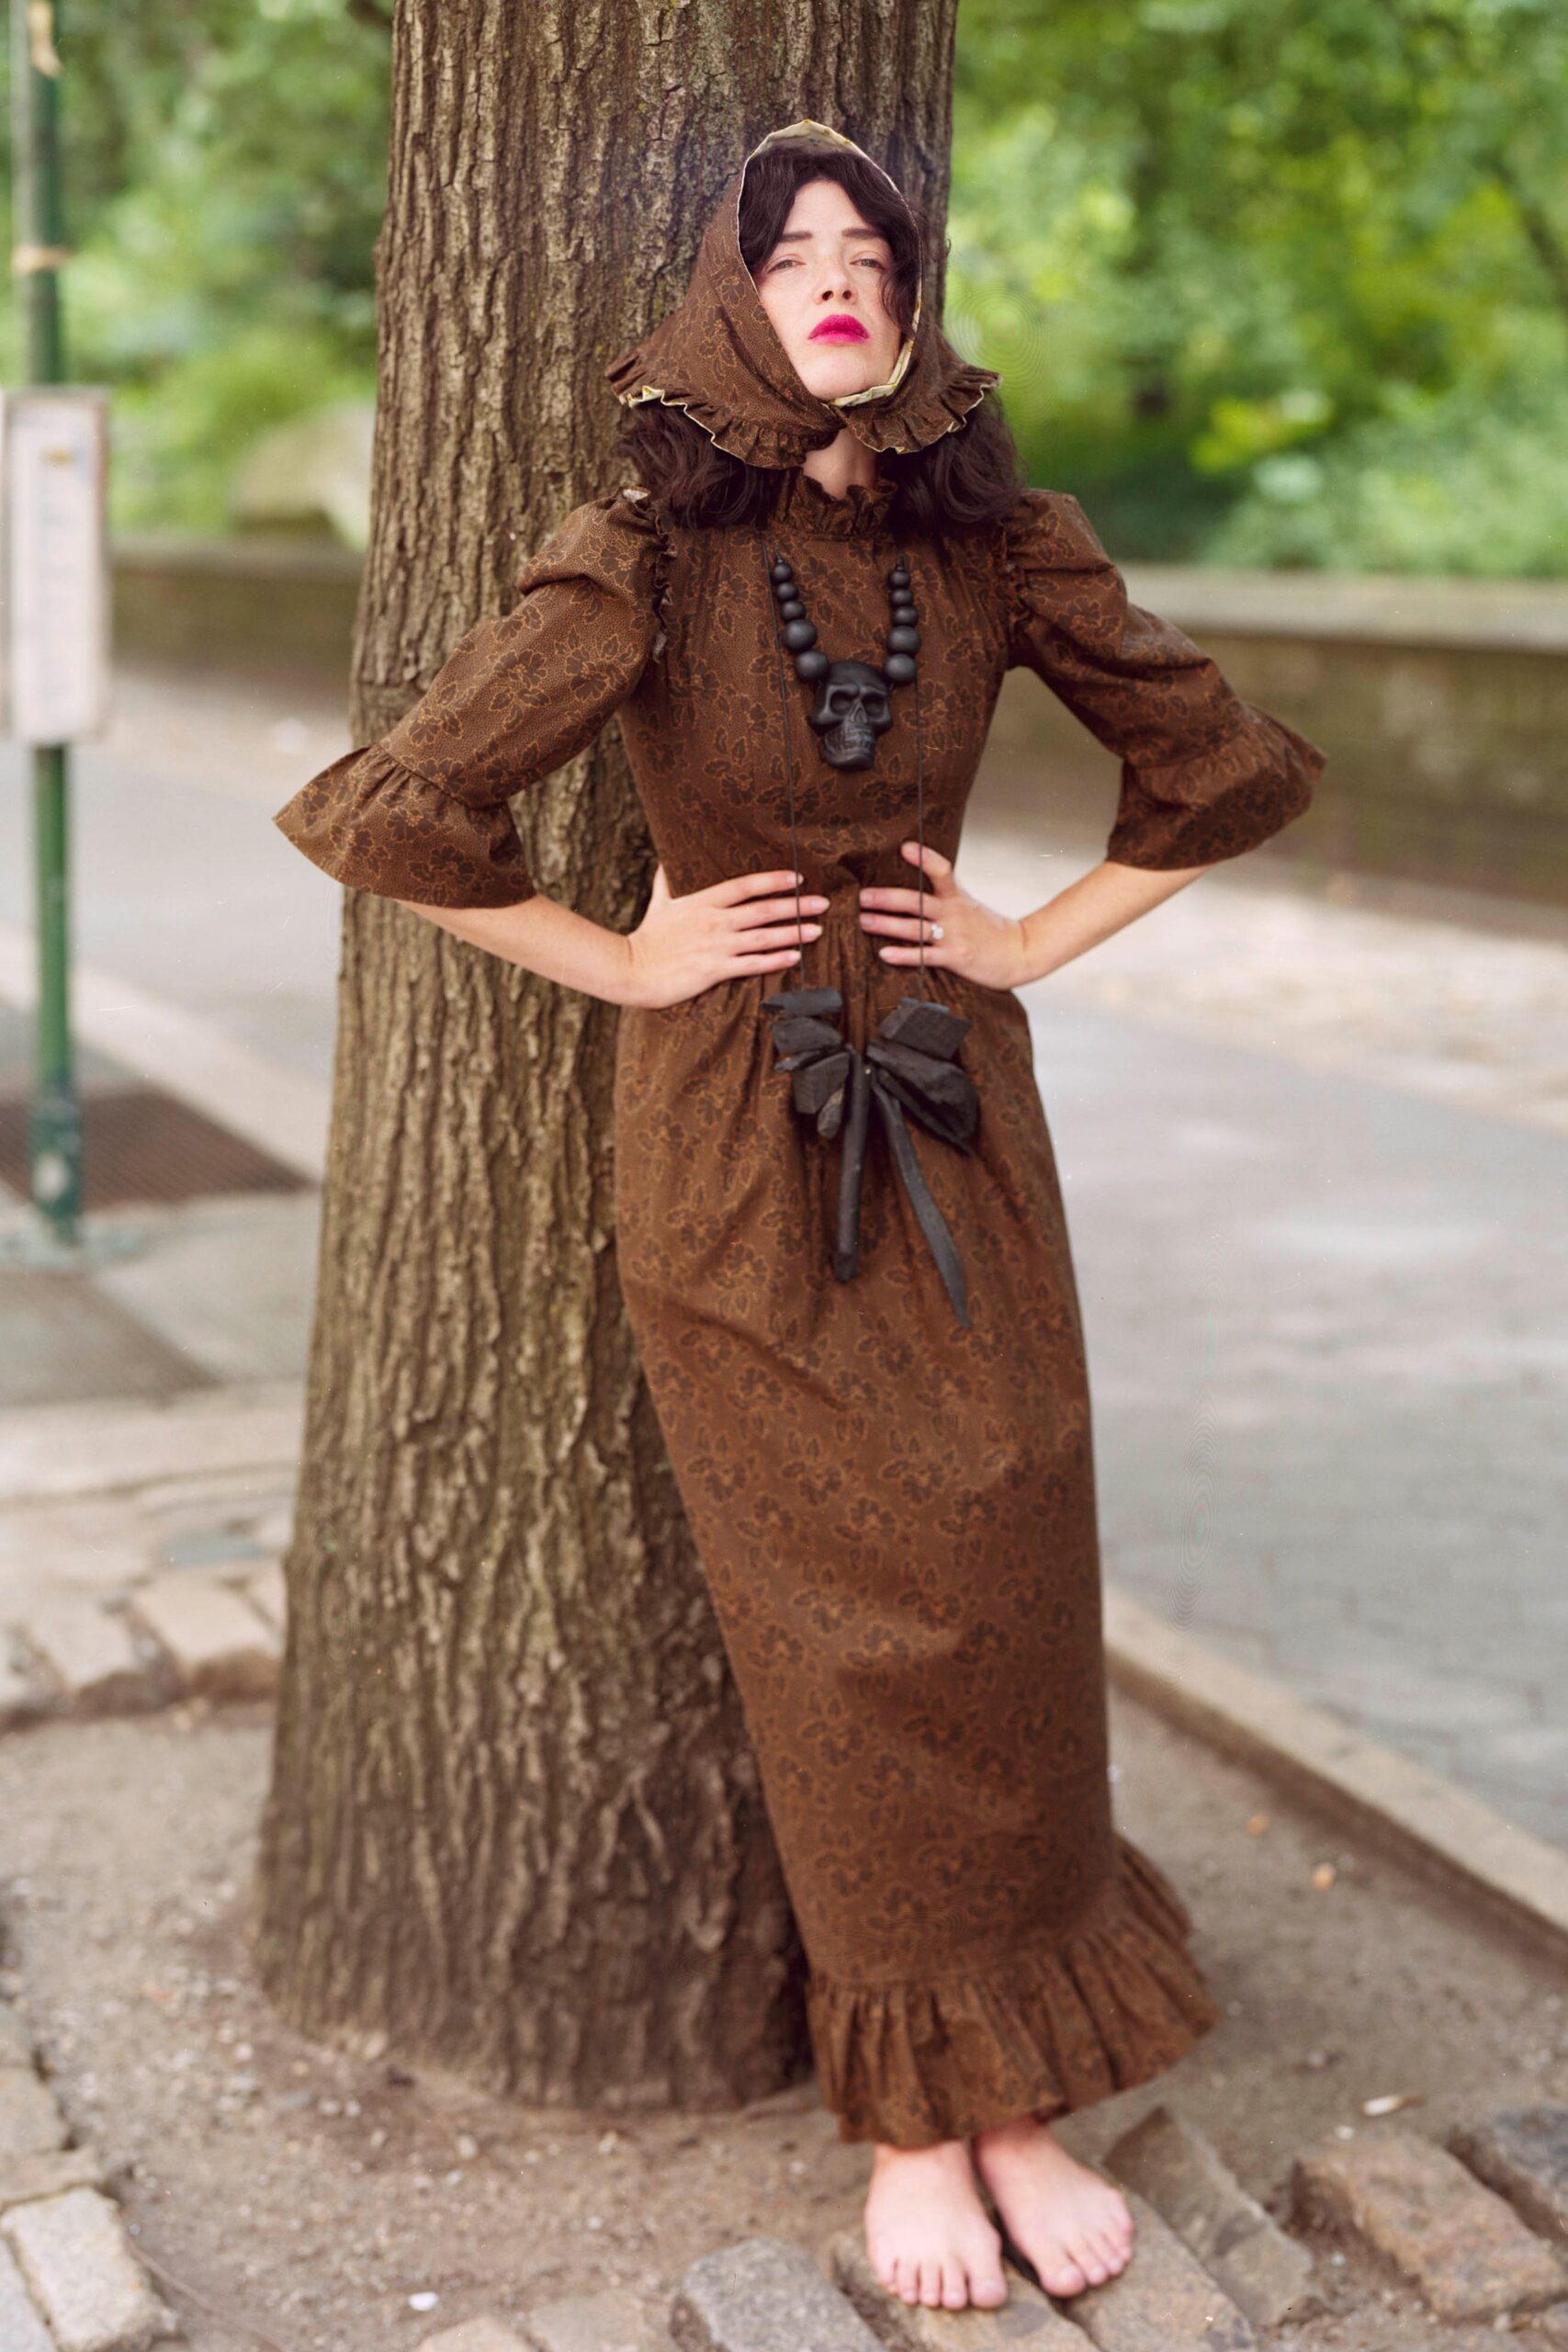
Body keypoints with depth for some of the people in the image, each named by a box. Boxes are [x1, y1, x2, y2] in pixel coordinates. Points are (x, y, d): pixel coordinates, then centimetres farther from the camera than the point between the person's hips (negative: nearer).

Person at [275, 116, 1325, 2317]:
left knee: (1008, 1589, 2)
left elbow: (1239, 767, 10)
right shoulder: (640, 560, -10)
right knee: (847, 1621, 1)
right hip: (735, 1143, -3)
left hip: (959, 1117, 3)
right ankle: (912, 2116, 18)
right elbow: (385, 811, -12)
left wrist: (1038, 940, 3)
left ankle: (1018, 2093, 19)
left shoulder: (999, 545, 0)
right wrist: (621, 960, -7)